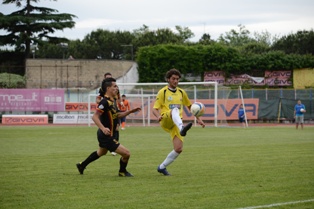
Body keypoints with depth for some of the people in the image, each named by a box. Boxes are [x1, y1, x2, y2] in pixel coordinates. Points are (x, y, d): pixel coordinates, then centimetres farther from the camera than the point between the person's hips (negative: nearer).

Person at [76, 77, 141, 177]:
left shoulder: (112, 101, 7)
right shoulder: (105, 102, -23)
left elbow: (116, 115, 21)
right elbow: (95, 116, -29)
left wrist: (130, 111, 12)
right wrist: (103, 128, -42)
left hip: (105, 135, 11)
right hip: (106, 136, -11)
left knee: (101, 152, 35)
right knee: (126, 153, -11)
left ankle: (82, 165, 51)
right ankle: (122, 172, 16)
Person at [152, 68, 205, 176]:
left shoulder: (181, 92, 16)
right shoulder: (163, 92, 2)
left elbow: (189, 106, 27)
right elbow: (155, 109, -3)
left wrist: (198, 119, 18)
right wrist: (158, 116, -25)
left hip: (176, 124, 5)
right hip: (165, 121, -5)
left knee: (178, 149, -10)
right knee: (175, 110, -38)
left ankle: (162, 167, 9)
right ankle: (182, 129, -64)